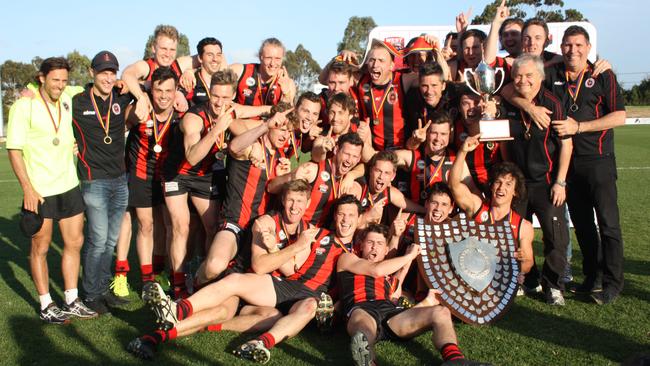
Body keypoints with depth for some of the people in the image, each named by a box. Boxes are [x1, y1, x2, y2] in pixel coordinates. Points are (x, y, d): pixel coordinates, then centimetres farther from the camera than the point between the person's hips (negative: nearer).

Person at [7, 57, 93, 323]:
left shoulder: (68, 101, 6)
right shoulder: (24, 106, -8)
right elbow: (14, 149, -11)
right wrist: (27, 188, -17)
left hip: (69, 186, 6)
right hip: (39, 191, -5)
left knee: (74, 242, 8)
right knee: (40, 247, 5)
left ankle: (71, 301, 20)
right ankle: (46, 306, 16)